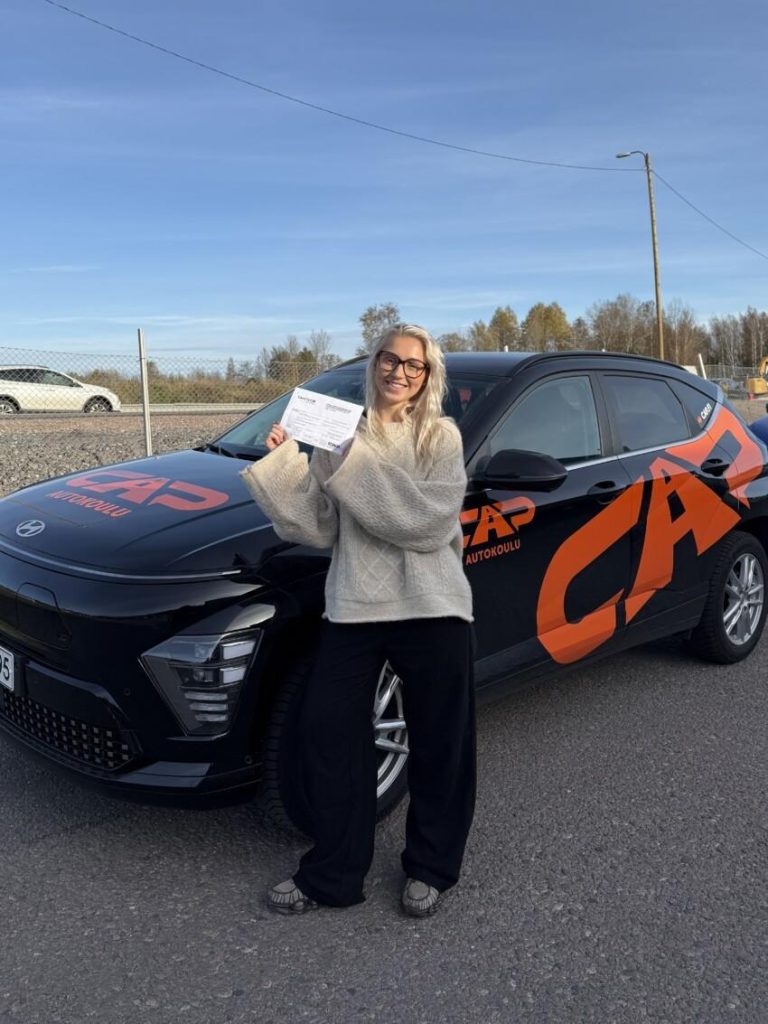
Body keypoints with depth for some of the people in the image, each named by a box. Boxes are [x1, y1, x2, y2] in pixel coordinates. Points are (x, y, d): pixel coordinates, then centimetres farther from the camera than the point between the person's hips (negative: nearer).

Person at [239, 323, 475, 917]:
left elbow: (433, 523, -16)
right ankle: (332, 875, 22)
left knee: (439, 747, 8)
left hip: (433, 609, -2)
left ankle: (431, 868, 31)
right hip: (353, 608, 3)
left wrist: (357, 464, -19)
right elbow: (320, 529, 1)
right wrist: (285, 464, -11)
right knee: (328, 735, 3)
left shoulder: (441, 437, 0)